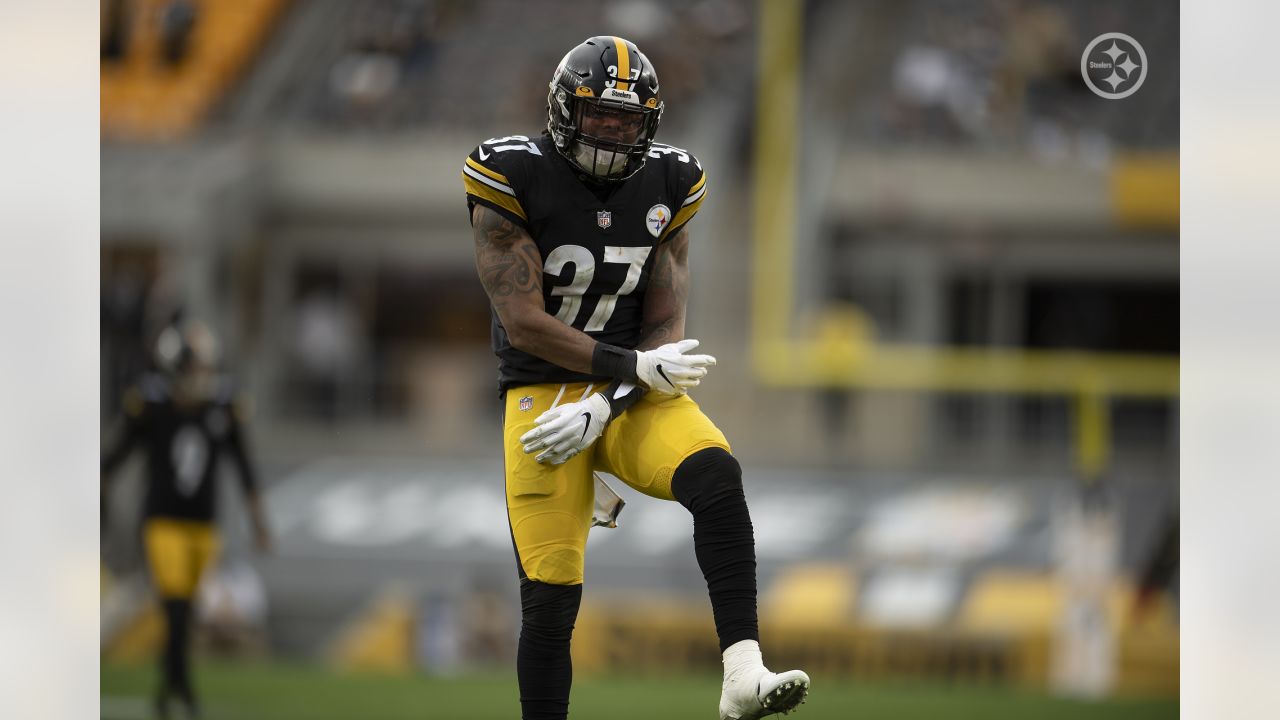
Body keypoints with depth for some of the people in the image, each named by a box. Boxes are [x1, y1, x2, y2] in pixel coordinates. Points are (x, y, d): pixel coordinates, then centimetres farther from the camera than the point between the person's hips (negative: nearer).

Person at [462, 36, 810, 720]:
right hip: (543, 397, -2)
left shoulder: (665, 186, 4)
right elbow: (524, 324, -14)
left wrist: (603, 408, -14)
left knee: (715, 475, -29)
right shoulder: (514, 179, -8)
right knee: (550, 599, -7)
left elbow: (665, 329, 2)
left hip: (632, 398, 2)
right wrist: (633, 367, -18)